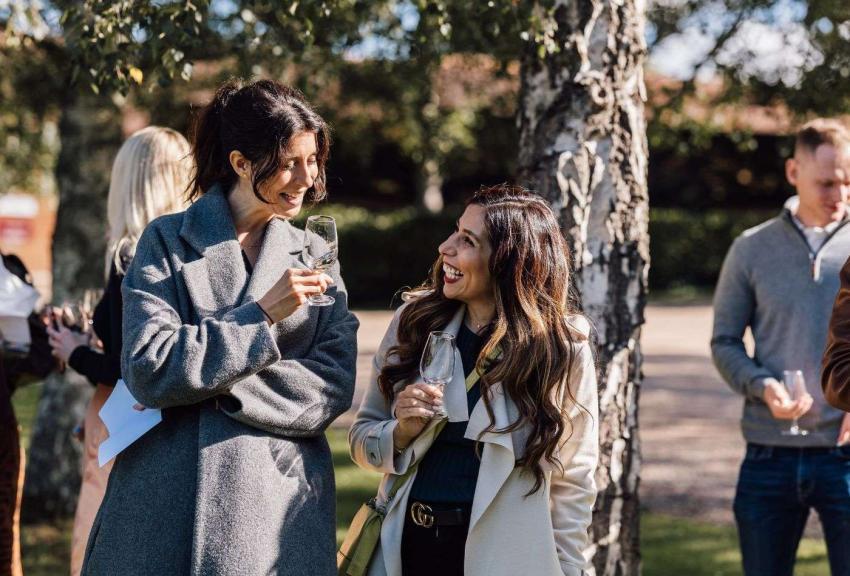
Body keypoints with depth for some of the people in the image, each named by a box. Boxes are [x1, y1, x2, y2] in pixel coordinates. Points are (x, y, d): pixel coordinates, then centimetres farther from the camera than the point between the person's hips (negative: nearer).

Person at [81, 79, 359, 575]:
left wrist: (212, 387, -12)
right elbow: (148, 370, -12)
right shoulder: (168, 241, 0)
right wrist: (261, 316, -15)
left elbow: (334, 386, -2)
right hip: (175, 506, -2)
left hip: (282, 501, 2)